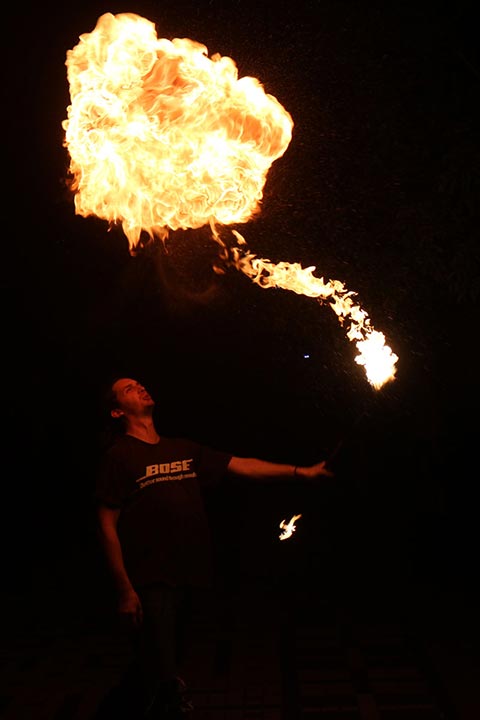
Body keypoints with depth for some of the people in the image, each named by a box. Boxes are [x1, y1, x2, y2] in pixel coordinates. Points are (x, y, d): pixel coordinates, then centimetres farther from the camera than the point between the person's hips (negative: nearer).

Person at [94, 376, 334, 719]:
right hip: (148, 583, -6)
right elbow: (107, 527, -9)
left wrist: (300, 472, 2)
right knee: (165, 683, -2)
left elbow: (240, 465, 7)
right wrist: (125, 591, -13)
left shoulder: (184, 449, 10)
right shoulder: (119, 456, -7)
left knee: (154, 668, 18)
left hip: (184, 578, 6)